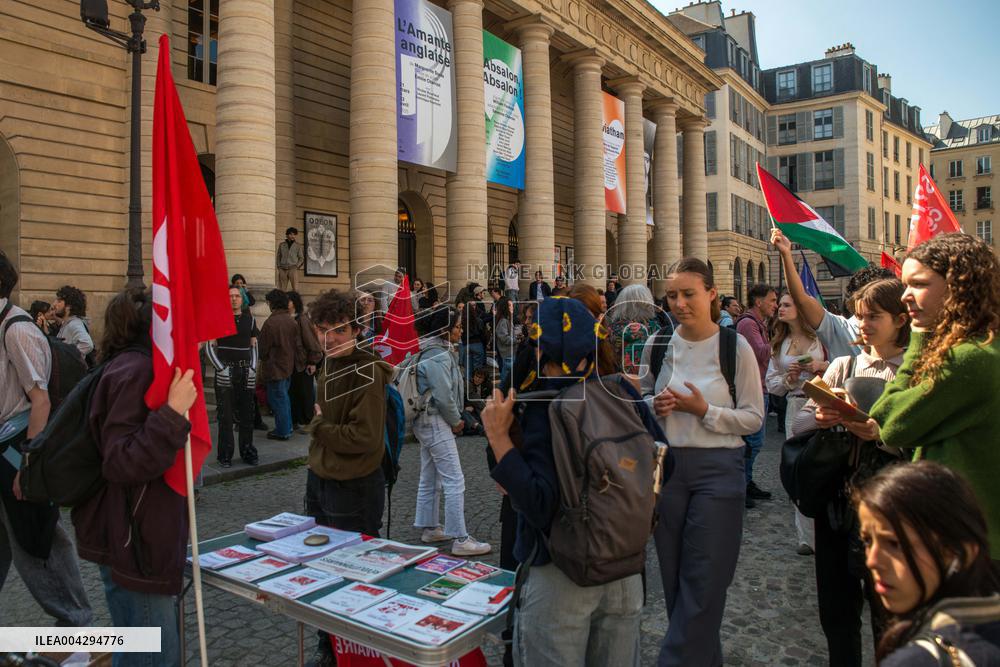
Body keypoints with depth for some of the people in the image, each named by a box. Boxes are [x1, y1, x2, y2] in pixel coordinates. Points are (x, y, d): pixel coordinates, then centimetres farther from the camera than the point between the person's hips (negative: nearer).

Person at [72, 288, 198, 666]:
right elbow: (120, 463, -27)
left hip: (149, 536, 10)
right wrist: (173, 413, -32)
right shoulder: (136, 371, -20)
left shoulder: (143, 366, 13)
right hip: (133, 544, -10)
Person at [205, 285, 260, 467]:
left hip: (246, 372, 3)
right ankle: (225, 454, 8)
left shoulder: (249, 319, 10)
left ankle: (247, 451, 18)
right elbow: (210, 347, -1)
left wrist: (253, 368, 4)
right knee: (226, 415, 0)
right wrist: (222, 368, -9)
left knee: (247, 413, 8)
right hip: (225, 372, -3)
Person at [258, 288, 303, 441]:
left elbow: (262, 348, -12)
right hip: (289, 366, 7)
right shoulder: (292, 322, -1)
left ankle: (282, 431, 10)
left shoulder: (270, 323, -20)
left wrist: (263, 358, 8)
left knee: (277, 398, 3)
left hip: (275, 367, -7)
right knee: (284, 396, 19)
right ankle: (287, 427, 28)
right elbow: (298, 345, 4)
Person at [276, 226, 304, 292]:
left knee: (295, 288, -12)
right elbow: (278, 256, 18)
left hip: (293, 269, -2)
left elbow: (301, 258, 8)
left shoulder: (298, 245, 6)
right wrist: (279, 266, 7)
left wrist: (296, 266, -5)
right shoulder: (281, 245, 12)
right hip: (282, 269, 2)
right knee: (282, 289, 1)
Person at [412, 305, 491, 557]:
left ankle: (429, 528, 28)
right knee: (455, 481, -8)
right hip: (436, 422, -11)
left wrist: (453, 419, 10)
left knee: (429, 478, 17)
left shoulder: (436, 351, 12)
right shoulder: (438, 356, -19)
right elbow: (444, 395, -22)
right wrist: (456, 420, -8)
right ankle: (459, 539, -4)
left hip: (427, 421, 11)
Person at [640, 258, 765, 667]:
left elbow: (753, 418, -6)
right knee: (675, 579, 15)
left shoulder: (736, 347, -7)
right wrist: (656, 405, -9)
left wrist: (705, 410, -19)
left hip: (717, 468, -4)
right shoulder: (657, 345, 2)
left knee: (702, 584, 1)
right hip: (667, 465, 4)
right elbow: (640, 401, 13)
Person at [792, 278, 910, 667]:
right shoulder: (844, 366, 10)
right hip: (835, 497, 4)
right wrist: (821, 419, -18)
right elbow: (799, 422, 3)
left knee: (886, 607, 6)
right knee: (836, 602, 13)